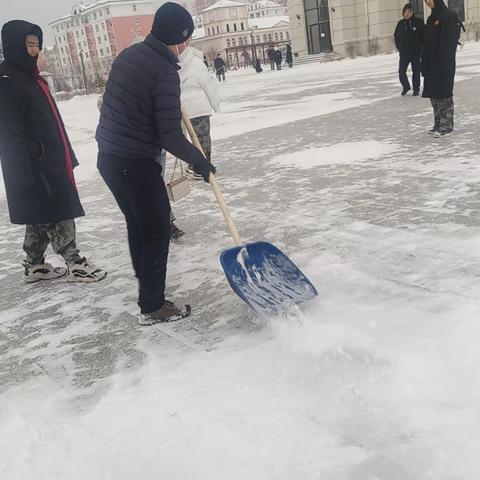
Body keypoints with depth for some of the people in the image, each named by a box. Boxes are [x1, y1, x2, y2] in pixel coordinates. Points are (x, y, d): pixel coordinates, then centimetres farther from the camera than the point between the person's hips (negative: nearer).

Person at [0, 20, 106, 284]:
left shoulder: (30, 76, 15)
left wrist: (64, 156, 21)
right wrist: (27, 172, -22)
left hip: (50, 161, 10)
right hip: (33, 166, -10)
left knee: (42, 217, 15)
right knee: (59, 215, -3)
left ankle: (34, 265, 25)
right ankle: (74, 263, 8)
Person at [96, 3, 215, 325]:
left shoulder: (129, 54, 7)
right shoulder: (165, 73, -19)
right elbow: (170, 136, -21)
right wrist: (199, 161, -6)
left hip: (109, 156, 9)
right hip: (135, 163, -9)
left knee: (137, 222, 22)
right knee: (157, 229, 3)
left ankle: (147, 283, 38)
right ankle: (152, 307, 11)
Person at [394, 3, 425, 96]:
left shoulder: (418, 22, -5)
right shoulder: (400, 23, 4)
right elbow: (396, 36, 15)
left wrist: (420, 47, -4)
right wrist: (399, 48, 8)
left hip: (416, 53, -2)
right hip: (404, 53, 2)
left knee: (416, 72, 4)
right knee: (401, 71, -3)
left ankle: (416, 89, 17)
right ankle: (406, 87, 19)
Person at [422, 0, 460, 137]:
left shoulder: (448, 15, -9)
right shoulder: (432, 18, 16)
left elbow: (449, 41, -16)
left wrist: (444, 62, -21)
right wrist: (425, 64, 14)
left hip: (444, 63, -8)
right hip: (432, 64, 8)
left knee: (444, 94, -6)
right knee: (434, 95, 10)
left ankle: (447, 125, 0)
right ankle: (438, 124, 18)